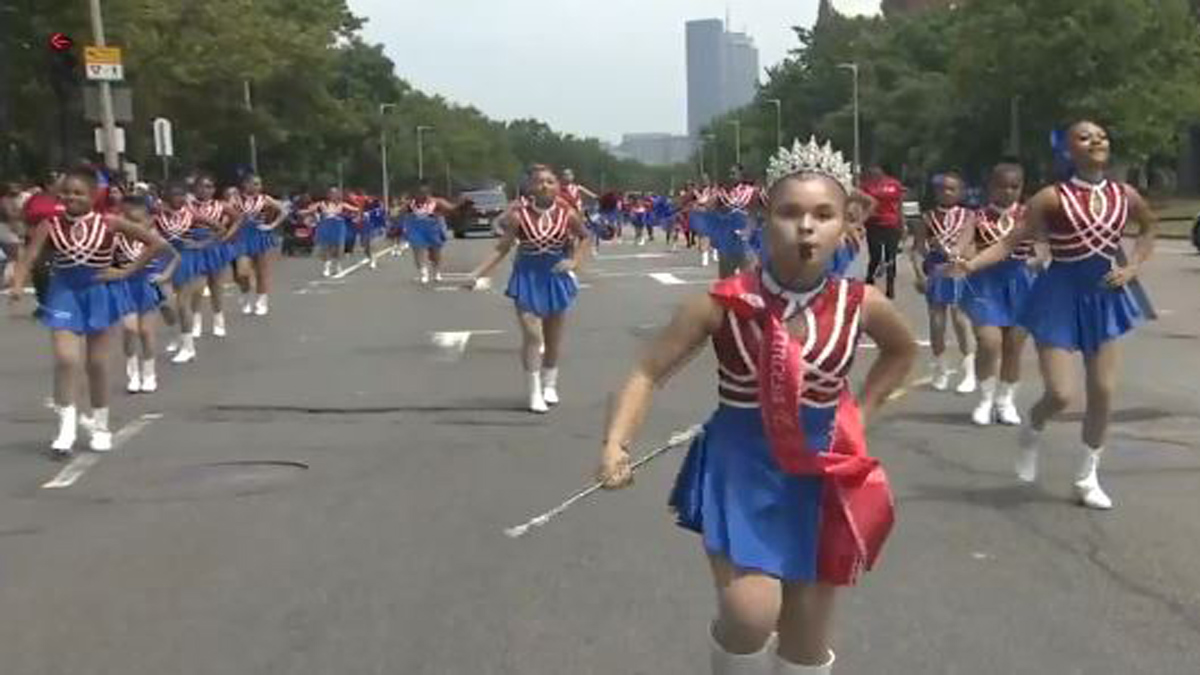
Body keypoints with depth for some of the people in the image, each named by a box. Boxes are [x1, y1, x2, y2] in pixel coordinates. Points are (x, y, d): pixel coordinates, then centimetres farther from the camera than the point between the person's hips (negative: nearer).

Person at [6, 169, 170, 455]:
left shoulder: (109, 223, -9)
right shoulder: (49, 226, -6)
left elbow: (157, 243, -6)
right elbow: (28, 257, -13)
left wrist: (126, 272, -8)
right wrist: (18, 285, -32)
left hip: (99, 294, 0)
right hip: (64, 295, 0)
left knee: (97, 363, 8)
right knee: (65, 359, -12)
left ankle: (100, 426, 23)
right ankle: (66, 425, -3)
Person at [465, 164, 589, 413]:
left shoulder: (567, 214, -9)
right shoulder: (519, 215, -13)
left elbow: (584, 238, 8)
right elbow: (502, 248, -7)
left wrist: (574, 261, -8)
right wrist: (477, 274, -13)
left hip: (556, 278, 2)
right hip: (528, 279, -2)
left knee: (554, 338, 13)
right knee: (532, 336, -11)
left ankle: (549, 385, 34)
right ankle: (535, 392, 1)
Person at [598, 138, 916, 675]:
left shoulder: (862, 305, -9)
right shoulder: (723, 304, -15)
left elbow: (903, 351, 15)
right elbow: (648, 374, -9)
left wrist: (860, 414, 5)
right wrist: (616, 445, -25)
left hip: (820, 474, 2)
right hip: (740, 466, -2)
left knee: (808, 632, 12)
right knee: (750, 613, -20)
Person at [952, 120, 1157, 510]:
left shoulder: (1125, 196, -1)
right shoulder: (1053, 198, -12)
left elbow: (1150, 227, 20)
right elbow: (1011, 241, -14)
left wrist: (1133, 268, 6)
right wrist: (971, 265, -29)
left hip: (1105, 297, 4)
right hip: (1061, 297, -4)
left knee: (1103, 393, 5)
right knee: (1060, 394, -8)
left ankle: (1088, 478, 22)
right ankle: (1032, 432, 29)